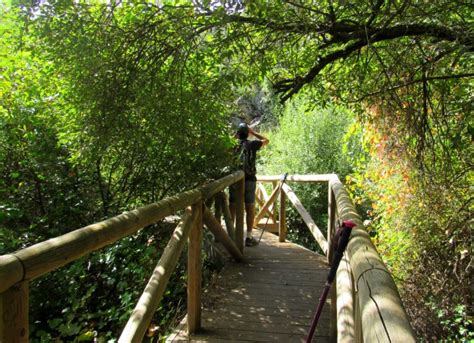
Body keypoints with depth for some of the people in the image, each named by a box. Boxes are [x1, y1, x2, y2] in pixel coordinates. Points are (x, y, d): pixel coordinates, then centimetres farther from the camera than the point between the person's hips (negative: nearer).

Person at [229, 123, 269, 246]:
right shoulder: (252, 144, -3)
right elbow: (266, 140, 12)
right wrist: (253, 132, 15)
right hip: (249, 180, -1)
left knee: (232, 208, 8)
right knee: (250, 209, 4)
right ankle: (249, 237, 5)